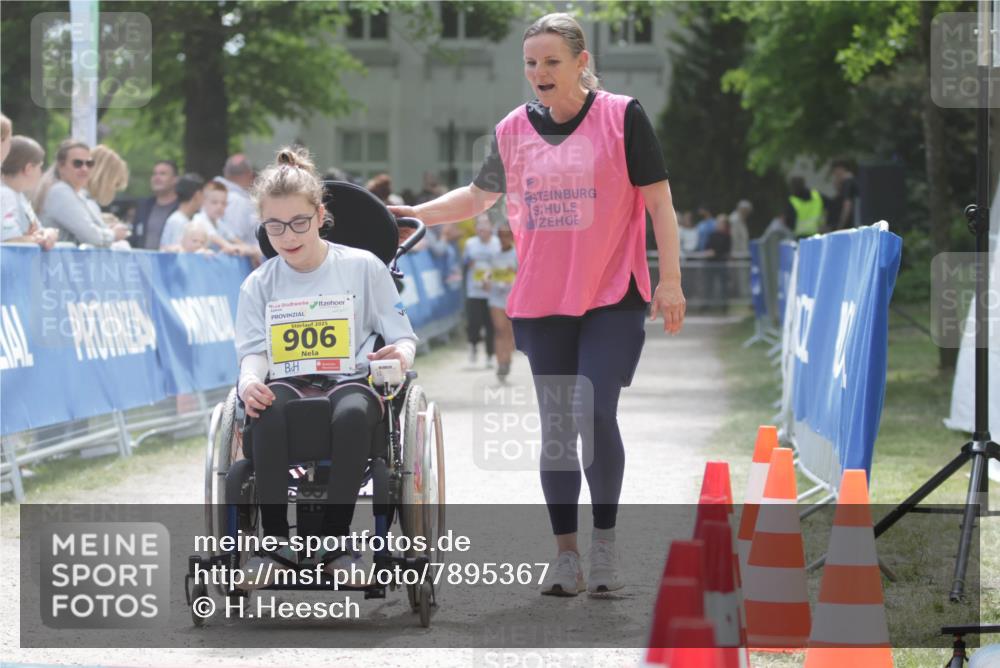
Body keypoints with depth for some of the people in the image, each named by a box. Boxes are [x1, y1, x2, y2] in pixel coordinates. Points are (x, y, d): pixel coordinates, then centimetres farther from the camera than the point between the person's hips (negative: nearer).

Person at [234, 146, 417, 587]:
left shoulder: (363, 268, 10)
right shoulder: (259, 284, 15)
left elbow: (402, 336, 9)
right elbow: (254, 349, 5)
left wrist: (401, 356, -17)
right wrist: (250, 381, -20)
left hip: (352, 380, -1)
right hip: (288, 383, 1)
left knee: (351, 410, -40)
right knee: (270, 407, -38)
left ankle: (335, 541, -31)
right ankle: (275, 542, -33)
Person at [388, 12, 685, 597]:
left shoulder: (622, 116, -4)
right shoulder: (515, 130, 6)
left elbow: (658, 198, -2)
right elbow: (479, 196, 20)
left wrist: (670, 279, -6)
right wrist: (416, 213, 7)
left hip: (613, 299, -4)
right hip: (541, 304, 4)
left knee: (597, 417, -13)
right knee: (556, 427, 5)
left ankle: (605, 544, 3)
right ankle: (566, 555, 13)